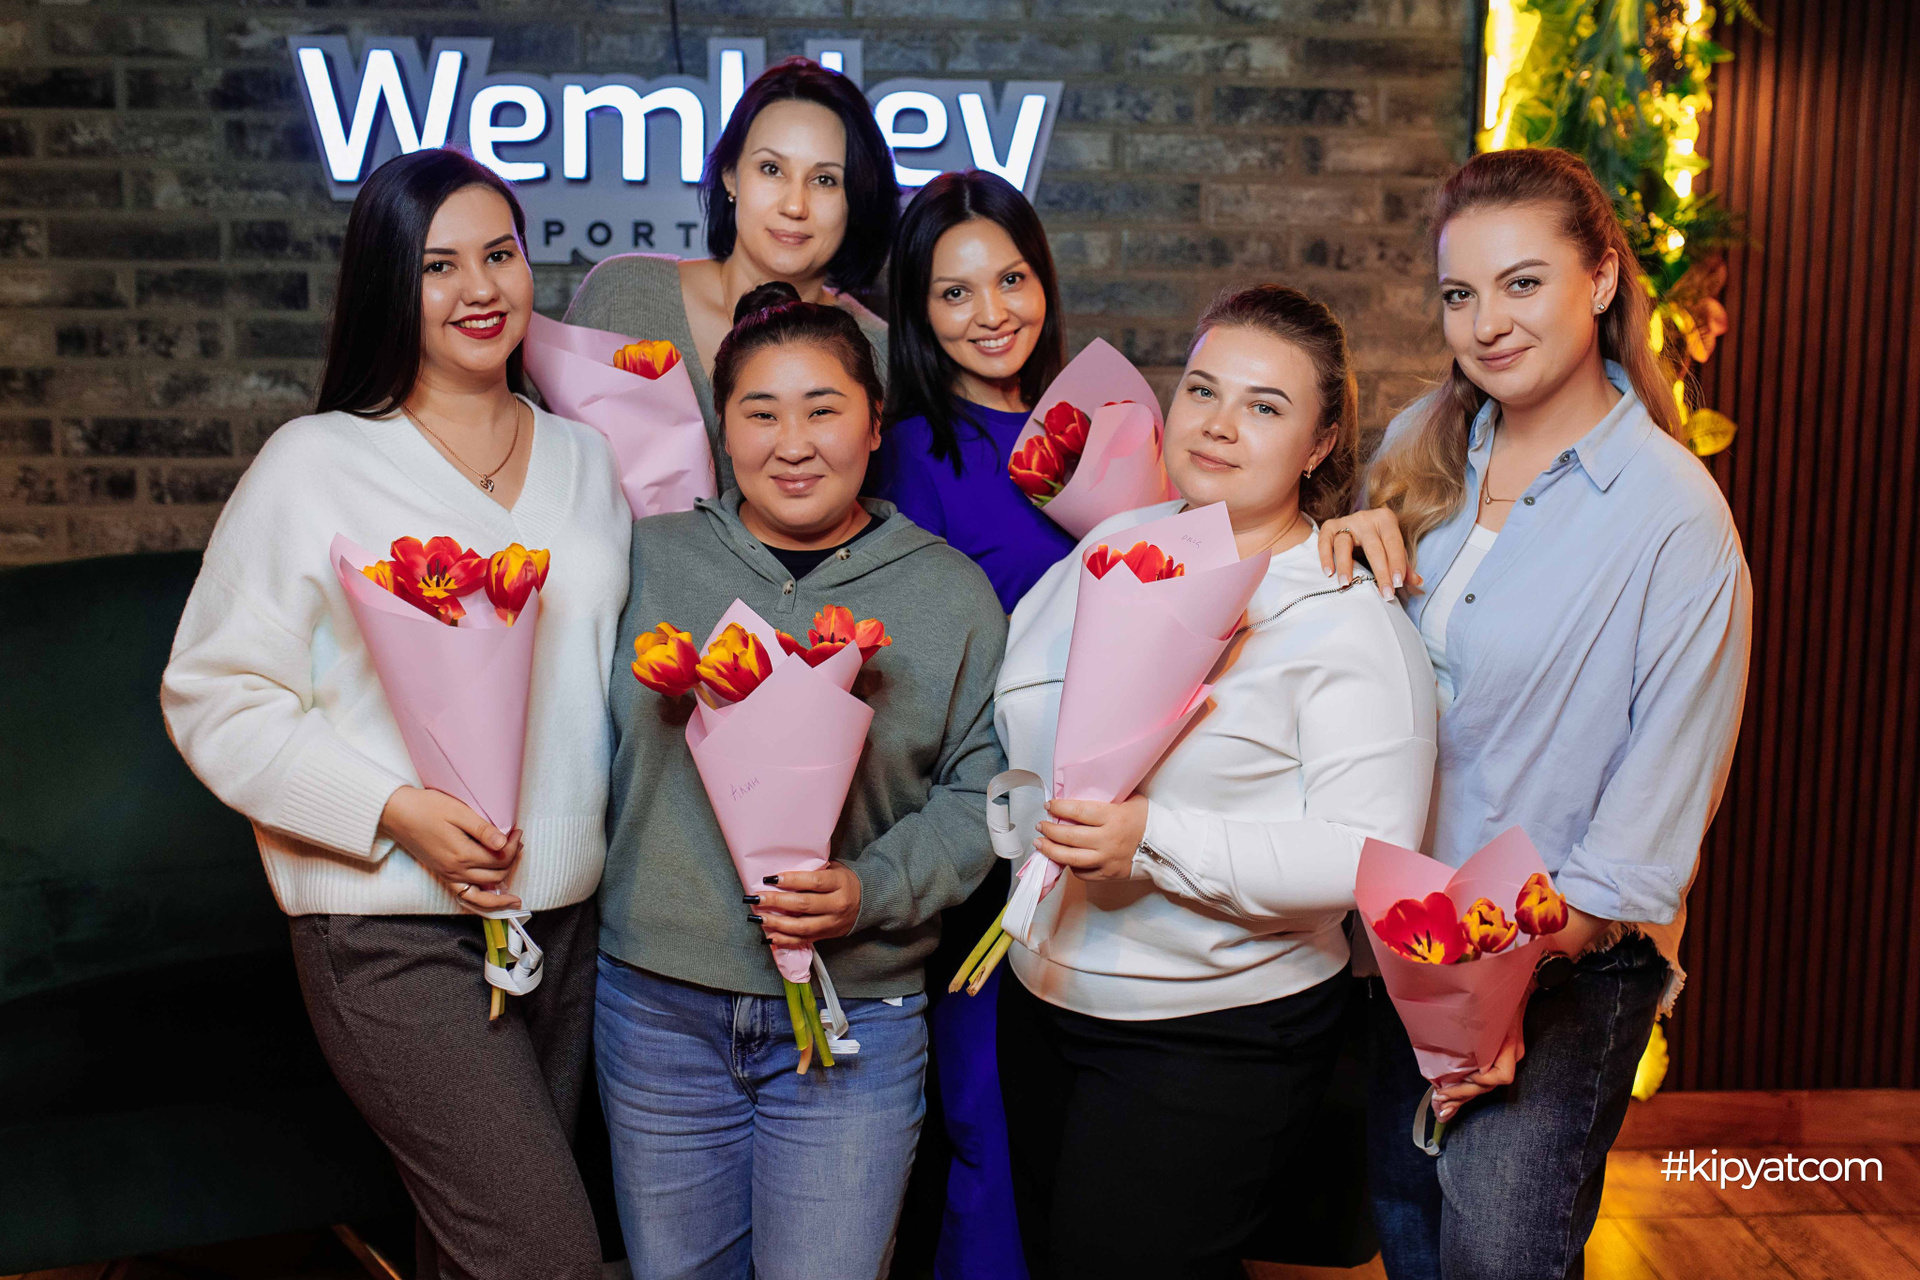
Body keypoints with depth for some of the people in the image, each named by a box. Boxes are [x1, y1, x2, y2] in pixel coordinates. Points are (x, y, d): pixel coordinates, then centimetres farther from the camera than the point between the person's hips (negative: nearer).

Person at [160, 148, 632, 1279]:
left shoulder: (586, 461, 11)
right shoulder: (315, 466, -6)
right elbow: (214, 699, -6)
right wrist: (396, 810, -18)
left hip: (566, 918, 5)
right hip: (395, 931, -5)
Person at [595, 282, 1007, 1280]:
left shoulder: (953, 593, -1)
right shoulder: (652, 558, 2)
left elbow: (977, 794, -2)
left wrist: (872, 890, -15)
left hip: (855, 1017, -1)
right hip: (657, 1008, 2)